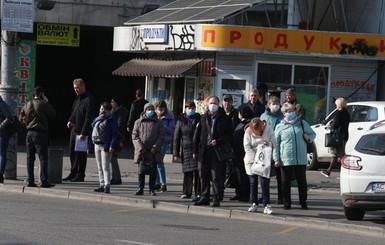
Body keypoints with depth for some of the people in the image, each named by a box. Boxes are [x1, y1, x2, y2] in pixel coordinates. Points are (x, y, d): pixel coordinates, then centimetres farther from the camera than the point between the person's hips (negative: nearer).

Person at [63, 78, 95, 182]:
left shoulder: (88, 99, -15)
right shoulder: (78, 98, 14)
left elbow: (88, 118, -19)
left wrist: (84, 133, -22)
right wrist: (70, 120, 7)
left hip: (82, 131, -9)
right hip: (74, 129, 9)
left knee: (81, 153, -2)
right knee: (72, 152, 13)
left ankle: (80, 175, 6)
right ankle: (73, 173, 23)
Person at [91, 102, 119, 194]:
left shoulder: (111, 120, -6)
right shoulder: (97, 120, 16)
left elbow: (115, 134, -12)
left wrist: (112, 146, -20)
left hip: (105, 146, -8)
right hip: (97, 145, 8)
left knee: (105, 166, -13)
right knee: (100, 167, 11)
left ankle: (107, 185, -17)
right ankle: (102, 185, 17)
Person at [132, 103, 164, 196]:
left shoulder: (158, 123, 8)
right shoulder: (138, 122, 8)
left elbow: (161, 137, 4)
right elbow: (135, 136, 2)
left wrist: (155, 147, -9)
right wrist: (140, 147, -9)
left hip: (154, 151, 0)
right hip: (141, 151, 0)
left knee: (153, 171, 2)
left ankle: (152, 189, 9)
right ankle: (140, 189, 10)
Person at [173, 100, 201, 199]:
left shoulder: (199, 119, 7)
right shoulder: (181, 120, 6)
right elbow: (176, 137, 5)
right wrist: (176, 153, 0)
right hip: (186, 149, 0)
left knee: (198, 171, -4)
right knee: (187, 172, 2)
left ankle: (198, 192, 1)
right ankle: (187, 192, 7)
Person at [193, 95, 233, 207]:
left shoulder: (225, 119, 1)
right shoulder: (203, 118, 13)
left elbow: (229, 135, -1)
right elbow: (197, 135, 14)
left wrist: (218, 141, -16)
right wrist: (195, 150, 9)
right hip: (204, 151, 4)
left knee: (216, 176, -4)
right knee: (204, 176, 8)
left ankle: (216, 198, 0)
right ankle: (205, 197, 15)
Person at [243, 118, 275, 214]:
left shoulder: (268, 130, -6)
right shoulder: (248, 132, -7)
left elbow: (274, 143, -1)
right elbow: (247, 147, -9)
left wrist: (268, 144, -24)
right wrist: (255, 157, -19)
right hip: (251, 160, 1)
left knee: (265, 182, -9)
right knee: (253, 182, 5)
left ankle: (267, 205, -9)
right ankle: (254, 203, 16)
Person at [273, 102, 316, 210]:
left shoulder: (302, 123, 11)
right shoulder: (280, 127, 6)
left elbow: (312, 134, 21)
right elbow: (276, 144, 4)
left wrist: (308, 138, -3)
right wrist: (276, 159, -3)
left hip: (301, 159, 1)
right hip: (286, 159, -1)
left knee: (302, 181, 5)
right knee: (286, 182, 3)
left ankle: (303, 203, 14)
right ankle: (287, 203, 12)